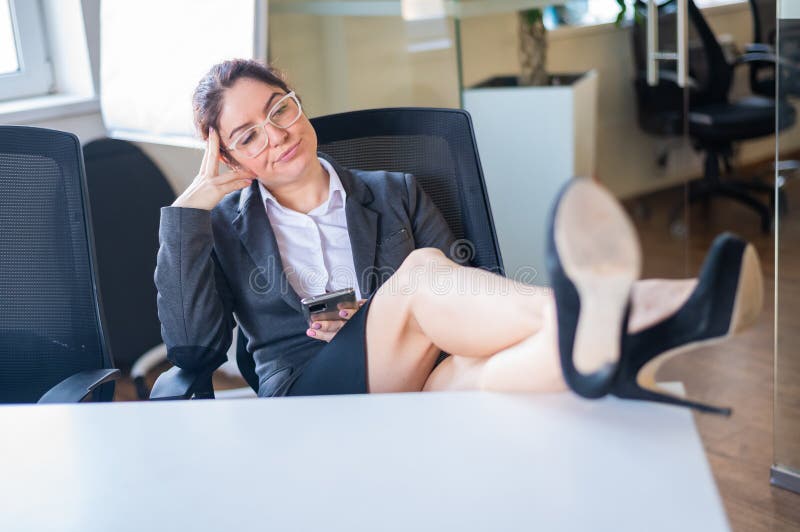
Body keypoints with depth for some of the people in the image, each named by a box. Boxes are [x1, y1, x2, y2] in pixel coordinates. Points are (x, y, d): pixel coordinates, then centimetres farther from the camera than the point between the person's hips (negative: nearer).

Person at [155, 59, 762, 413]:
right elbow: (192, 347, 3)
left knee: (475, 370, -36)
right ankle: (604, 326, -55)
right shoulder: (225, 228, 19)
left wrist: (387, 321, -4)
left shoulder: (394, 192, 22)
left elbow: (461, 302, 17)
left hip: (415, 388, 2)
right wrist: (193, 205, 2)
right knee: (422, 271, -31)